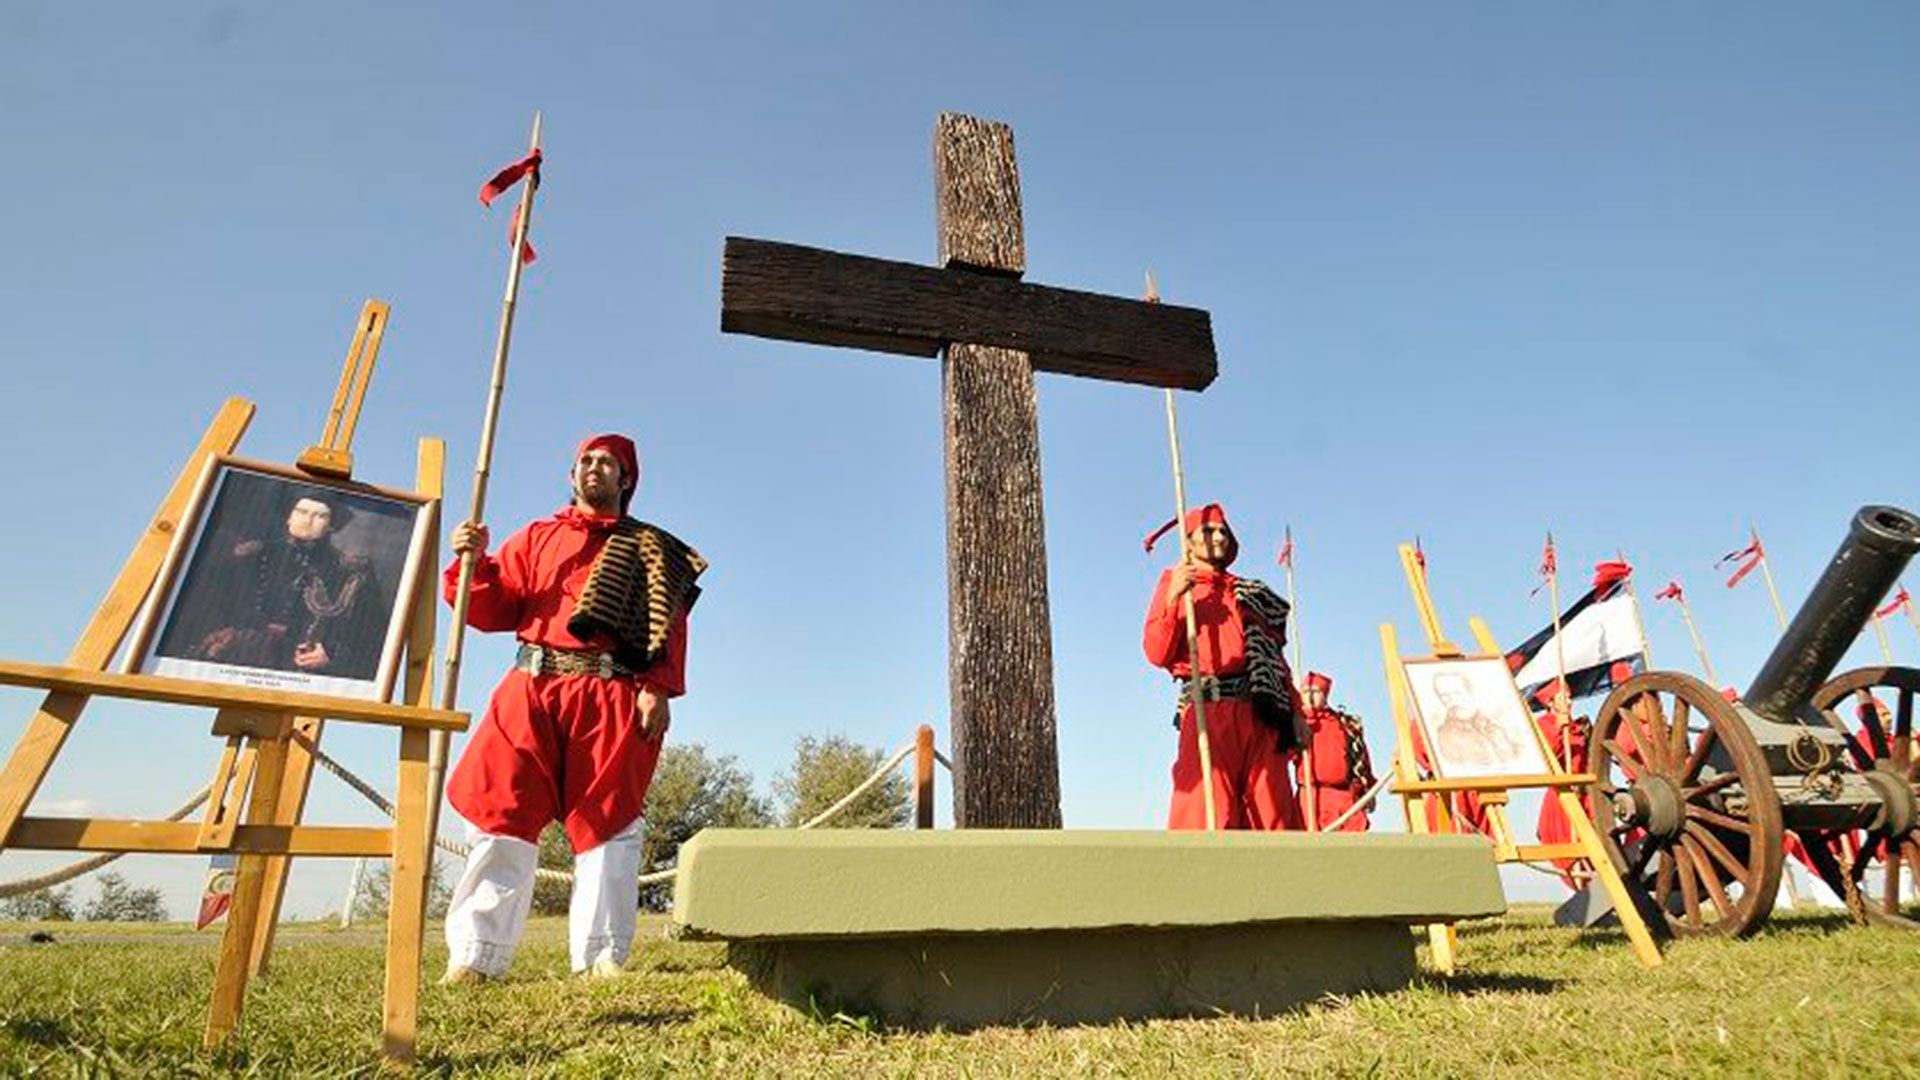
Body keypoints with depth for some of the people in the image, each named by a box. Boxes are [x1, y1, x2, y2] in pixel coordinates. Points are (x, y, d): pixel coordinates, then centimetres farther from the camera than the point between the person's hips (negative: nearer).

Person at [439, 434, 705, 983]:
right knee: (502, 815, -3)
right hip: (532, 688, 2)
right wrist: (475, 564, -6)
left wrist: (658, 689, -10)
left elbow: (668, 624, 4)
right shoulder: (536, 537, 23)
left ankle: (603, 958, 2)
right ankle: (475, 956, 3)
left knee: (606, 823, -3)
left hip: (612, 696, -2)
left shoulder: (651, 549, 16)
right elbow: (495, 610, 14)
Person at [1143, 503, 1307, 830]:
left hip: (1260, 714, 4)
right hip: (1207, 710, -4)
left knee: (1273, 809, -2)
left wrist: (1295, 712, 11)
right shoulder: (1174, 582, 13)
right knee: (1206, 808, -14)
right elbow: (1157, 654, -1)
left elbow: (1279, 661, 23)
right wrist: (1173, 598, -13)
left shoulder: (1250, 593, 25)